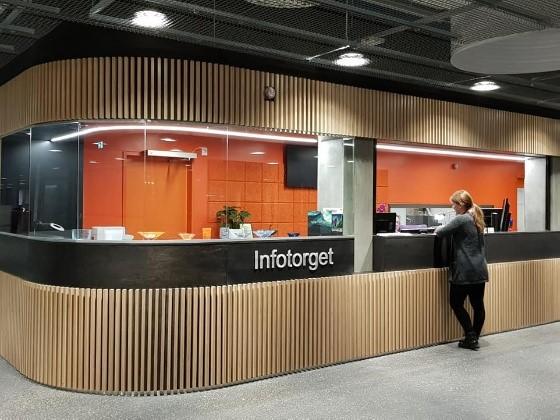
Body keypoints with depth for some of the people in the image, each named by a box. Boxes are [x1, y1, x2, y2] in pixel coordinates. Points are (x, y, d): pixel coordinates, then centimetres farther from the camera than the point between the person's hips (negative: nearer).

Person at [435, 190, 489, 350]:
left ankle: (471, 337, 3)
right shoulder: (476, 219, 12)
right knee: (478, 305, 9)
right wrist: (445, 229, 14)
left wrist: (438, 229, 9)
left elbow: (441, 232, -12)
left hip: (465, 271, -8)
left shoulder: (461, 219, -14)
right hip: (480, 270, 8)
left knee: (456, 303, 4)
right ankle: (474, 338, 16)